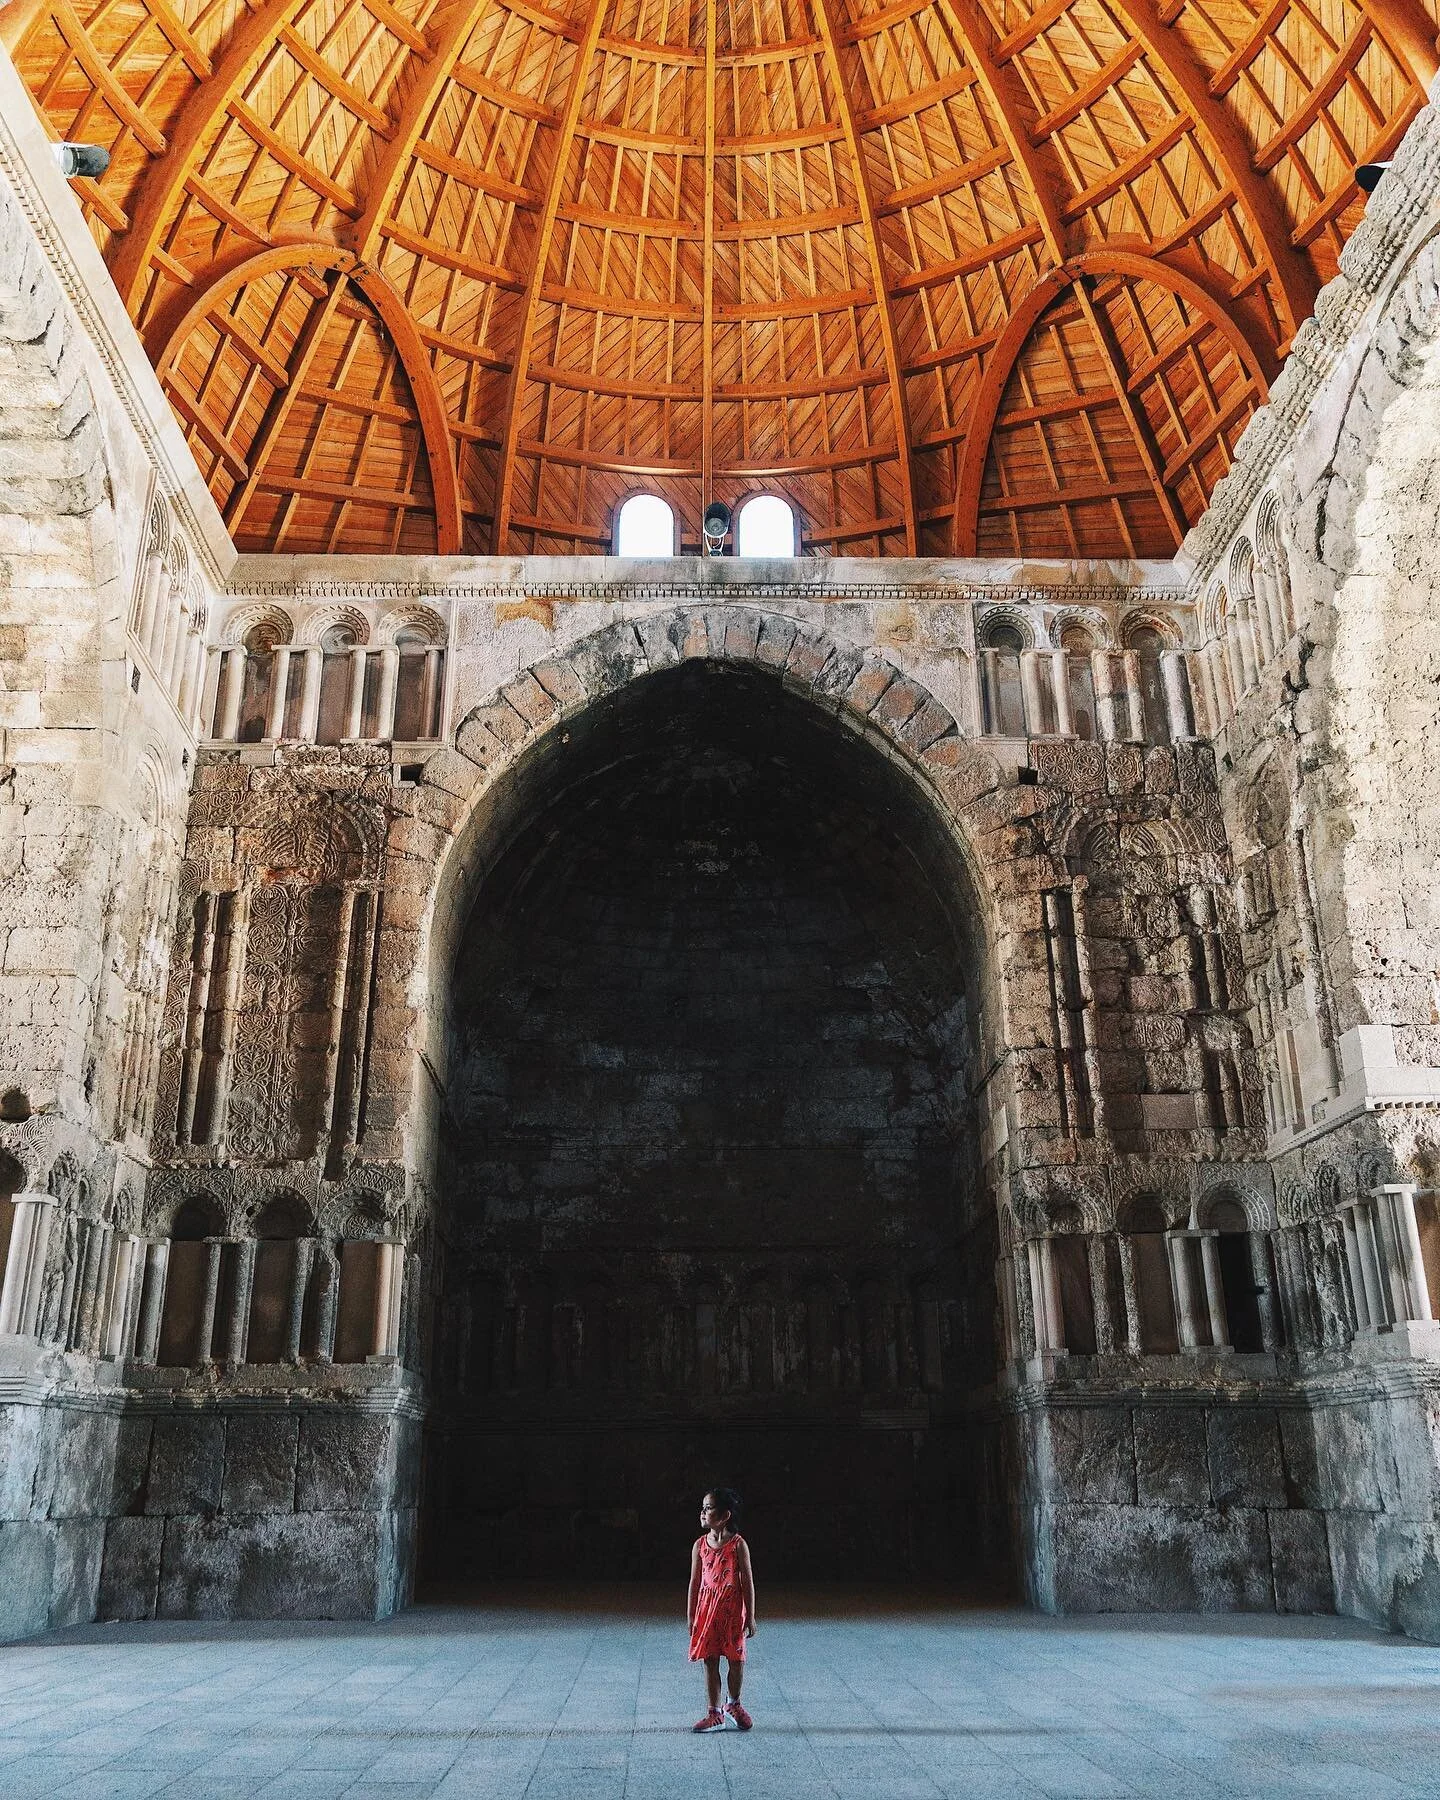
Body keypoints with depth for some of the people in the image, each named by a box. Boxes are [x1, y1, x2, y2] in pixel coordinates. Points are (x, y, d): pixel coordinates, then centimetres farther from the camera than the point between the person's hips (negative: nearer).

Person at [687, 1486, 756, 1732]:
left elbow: (748, 1582, -6)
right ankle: (714, 1714, 16)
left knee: (736, 1660, 6)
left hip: (733, 1611, -2)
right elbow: (695, 1582, 5)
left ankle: (734, 1706, 29)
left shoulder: (738, 1545, -10)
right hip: (707, 1610, 2)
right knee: (710, 1662, 5)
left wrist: (750, 1617, -6)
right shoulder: (700, 1545, -1)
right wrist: (690, 1616, 6)